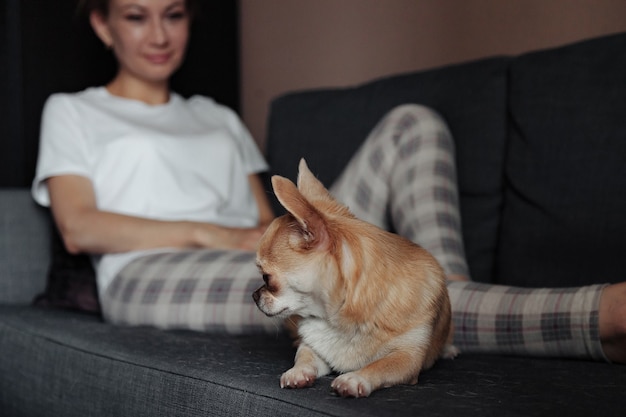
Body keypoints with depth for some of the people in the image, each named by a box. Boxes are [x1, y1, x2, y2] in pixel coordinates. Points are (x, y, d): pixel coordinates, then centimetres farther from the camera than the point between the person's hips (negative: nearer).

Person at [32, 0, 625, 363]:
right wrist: (216, 235, -9)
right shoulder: (71, 113, 18)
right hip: (152, 276, -5)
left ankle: (450, 303, -38)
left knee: (411, 123, -10)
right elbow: (78, 228, 1)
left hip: (257, 270, 5)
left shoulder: (219, 118, 30)